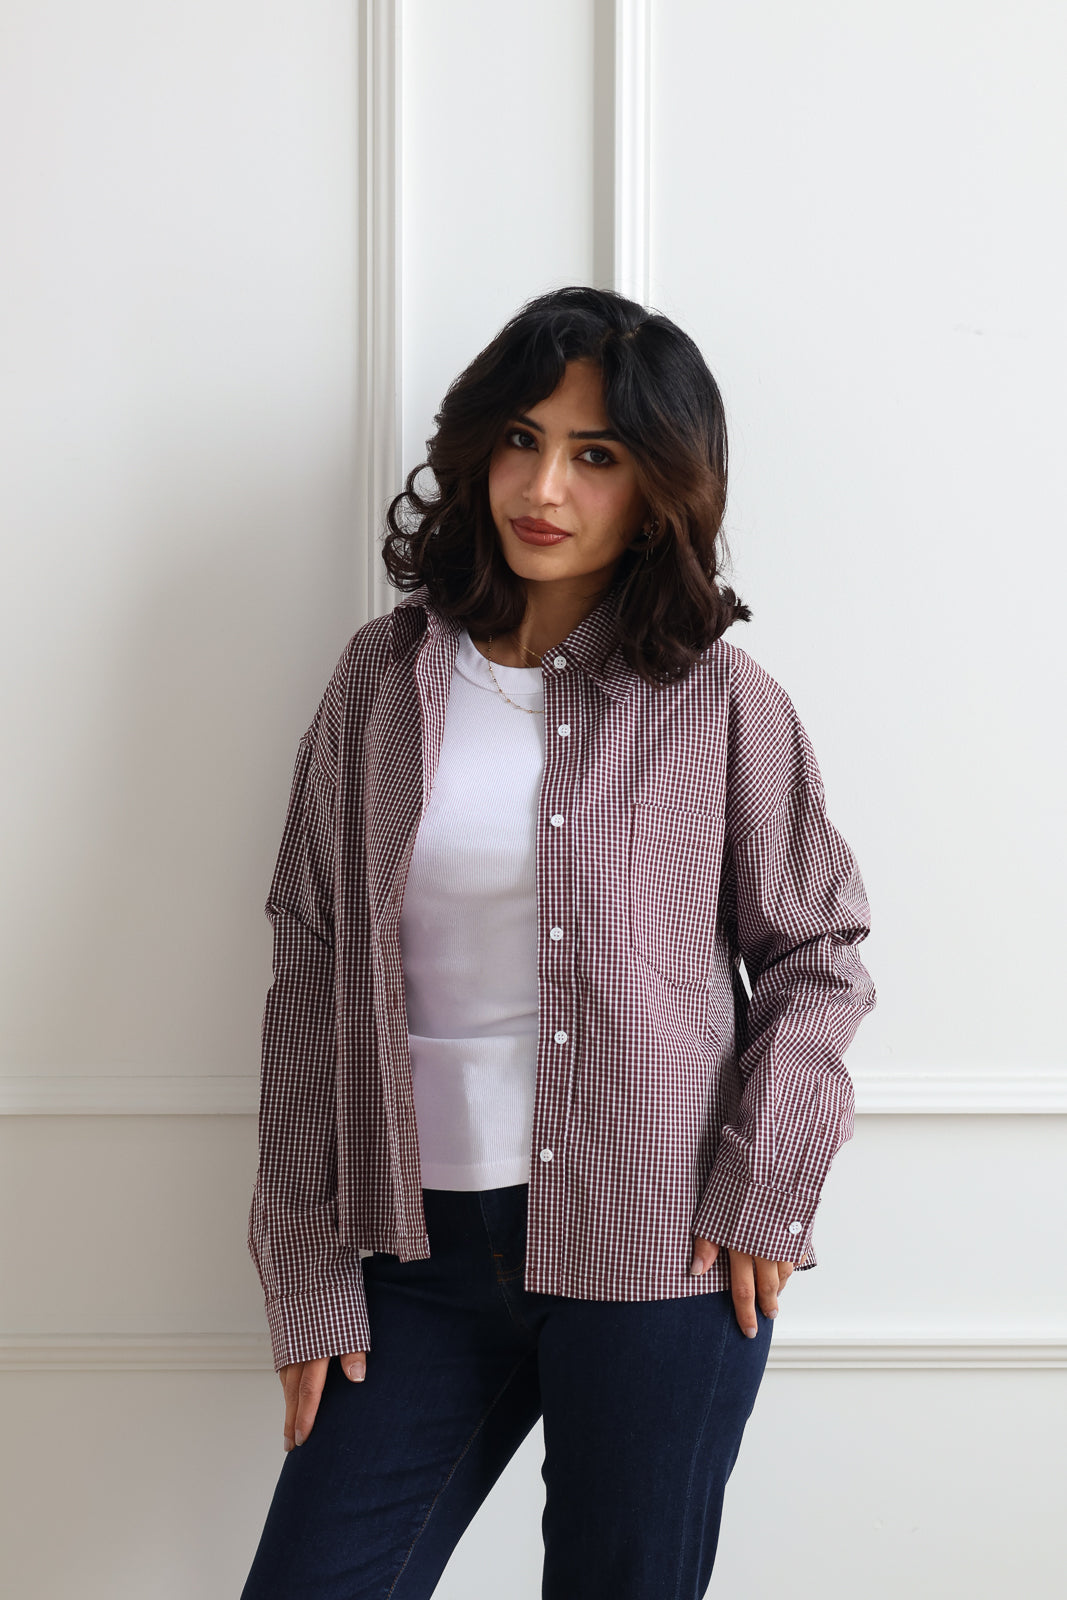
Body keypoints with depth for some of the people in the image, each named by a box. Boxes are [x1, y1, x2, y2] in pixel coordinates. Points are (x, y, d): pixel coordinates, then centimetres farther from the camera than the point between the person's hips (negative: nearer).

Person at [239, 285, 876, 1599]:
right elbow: (310, 975, 4)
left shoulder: (720, 702, -3)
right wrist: (308, 1271, 3)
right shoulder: (384, 679, 2)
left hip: (662, 1251, -2)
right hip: (425, 1246, 2)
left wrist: (761, 1189, -5)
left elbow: (817, 949, 5)